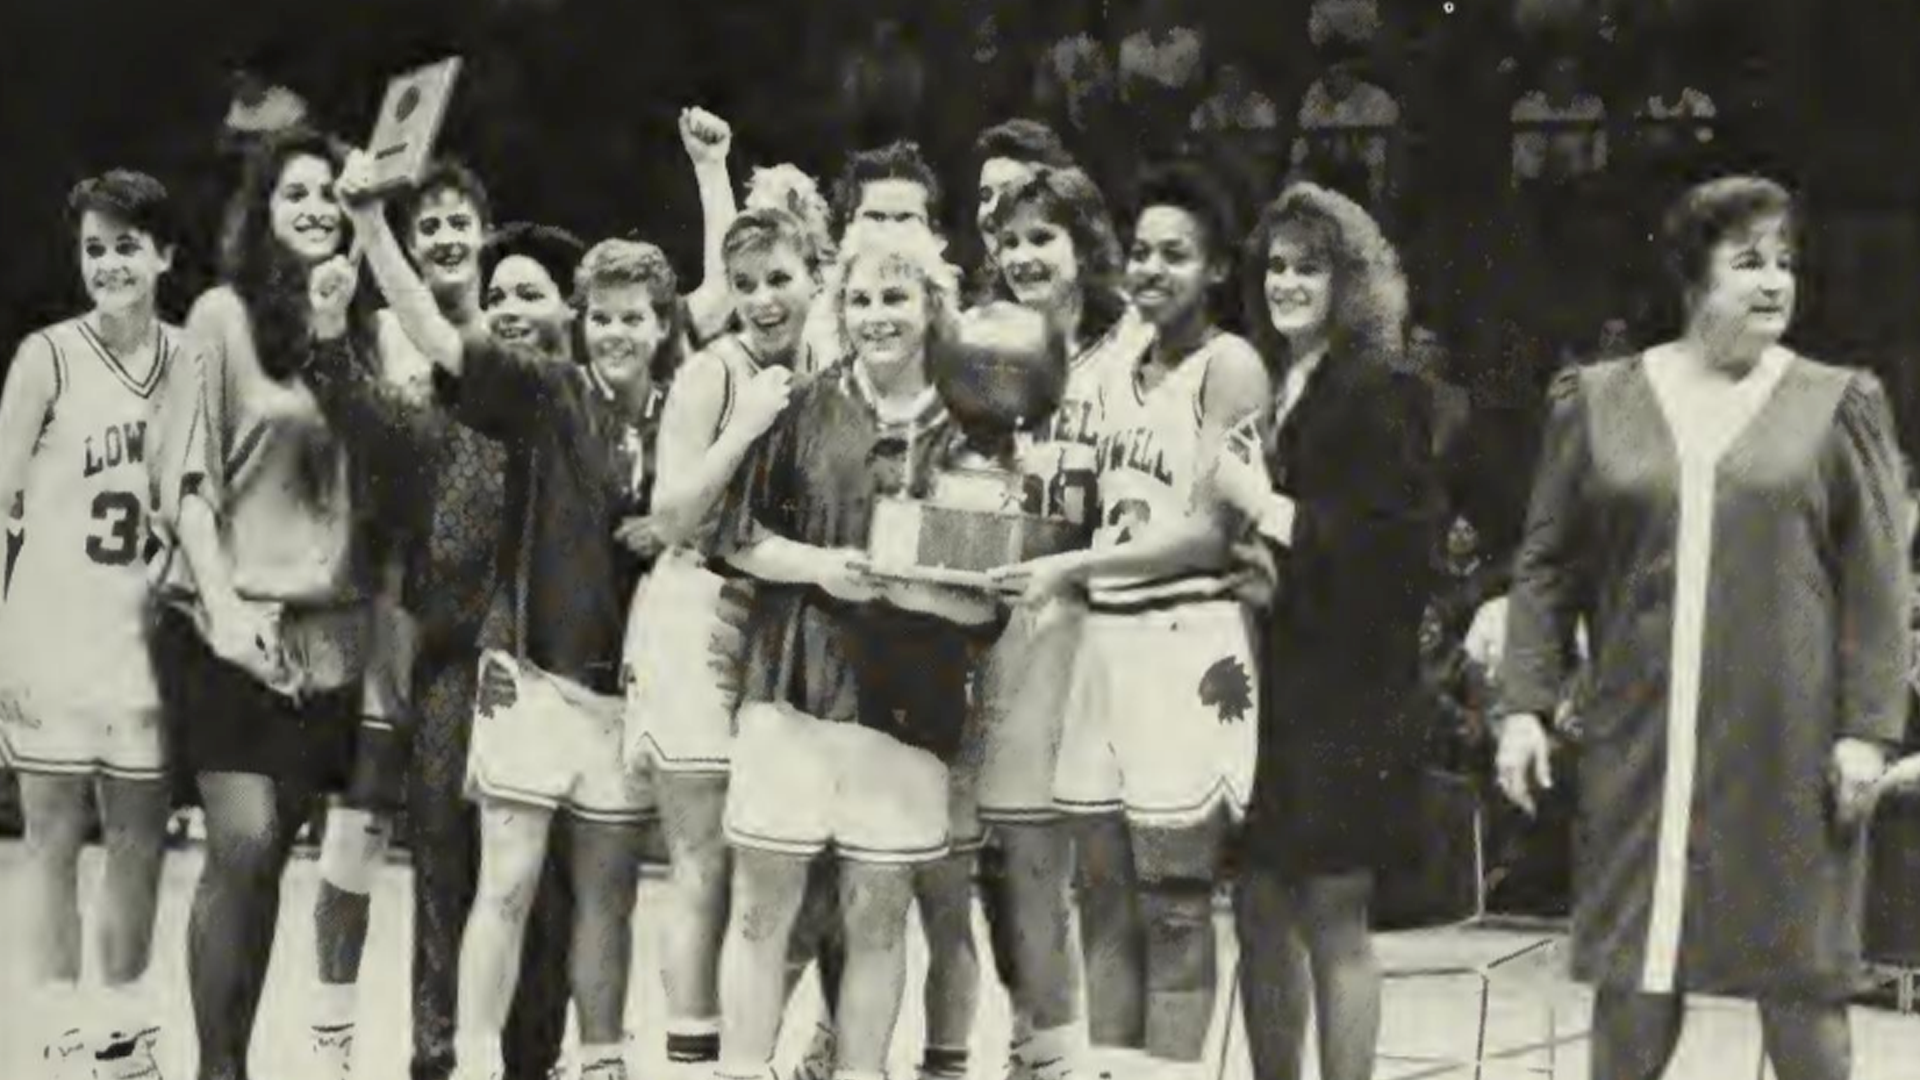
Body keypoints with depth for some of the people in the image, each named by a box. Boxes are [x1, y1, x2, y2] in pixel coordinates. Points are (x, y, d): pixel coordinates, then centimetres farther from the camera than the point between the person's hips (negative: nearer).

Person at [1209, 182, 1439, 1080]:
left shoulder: (1381, 393, -7)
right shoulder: (1267, 389, 12)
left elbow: (1400, 542, -16)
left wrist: (1269, 509, -13)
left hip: (1346, 693, -6)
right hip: (1268, 682, 7)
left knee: (1332, 914, -2)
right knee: (1260, 905, 9)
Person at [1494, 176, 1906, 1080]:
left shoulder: (1836, 405, 4)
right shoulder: (1597, 400, 7)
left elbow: (1875, 584, 1)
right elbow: (1546, 567, 7)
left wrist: (1867, 728, -6)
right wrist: (1524, 705, 0)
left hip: (1787, 746, -1)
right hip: (1638, 742, 1)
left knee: (1799, 976, 3)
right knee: (1631, 971, 5)